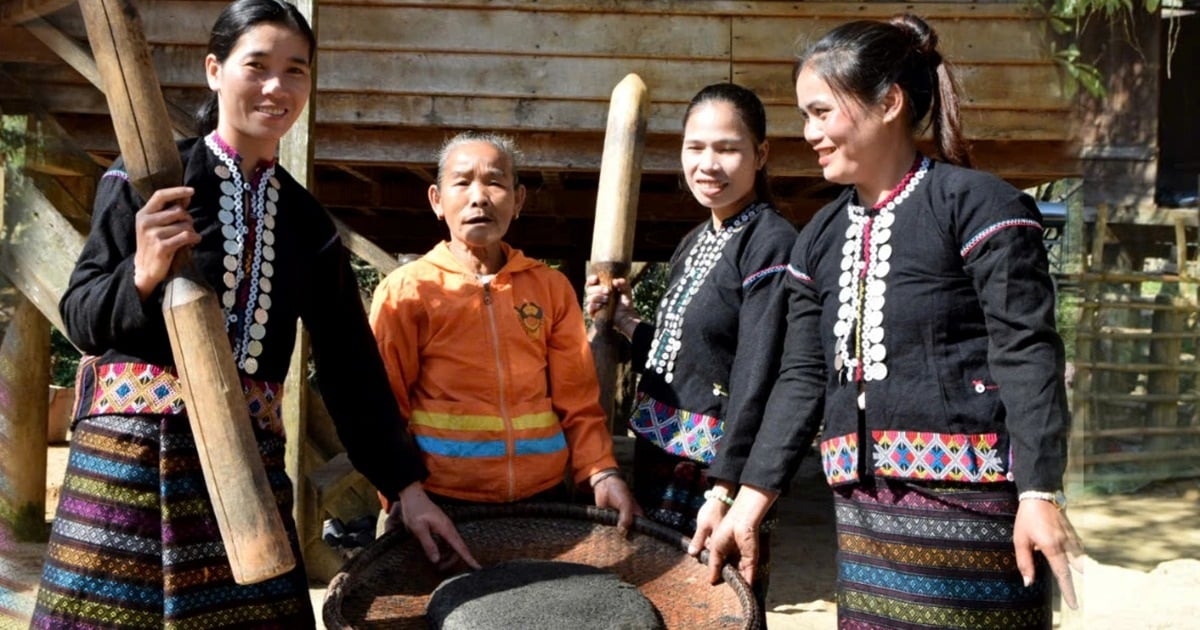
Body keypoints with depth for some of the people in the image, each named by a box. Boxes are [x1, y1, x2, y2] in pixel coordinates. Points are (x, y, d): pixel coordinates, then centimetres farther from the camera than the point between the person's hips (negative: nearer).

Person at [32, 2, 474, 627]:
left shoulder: (308, 221, 10)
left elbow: (352, 364, 10)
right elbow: (80, 322, -2)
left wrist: (407, 487, 6)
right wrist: (143, 274, -24)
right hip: (131, 447, -3)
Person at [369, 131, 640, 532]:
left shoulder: (551, 288, 7)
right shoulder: (404, 291, -1)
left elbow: (577, 401, 5)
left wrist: (601, 473, -9)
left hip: (542, 495, 3)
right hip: (440, 503, -2)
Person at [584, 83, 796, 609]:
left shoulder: (771, 243, -15)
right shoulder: (695, 241, 11)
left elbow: (756, 376, -22)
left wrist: (725, 490, -26)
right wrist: (627, 323, 2)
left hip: (718, 469, -8)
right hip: (658, 458, 9)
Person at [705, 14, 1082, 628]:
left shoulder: (975, 203, -6)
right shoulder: (820, 237, 14)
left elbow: (1026, 353, -11)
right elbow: (802, 377, 14)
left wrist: (1038, 493, -18)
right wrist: (748, 503, 10)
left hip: (967, 496, -6)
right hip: (863, 504, 6)